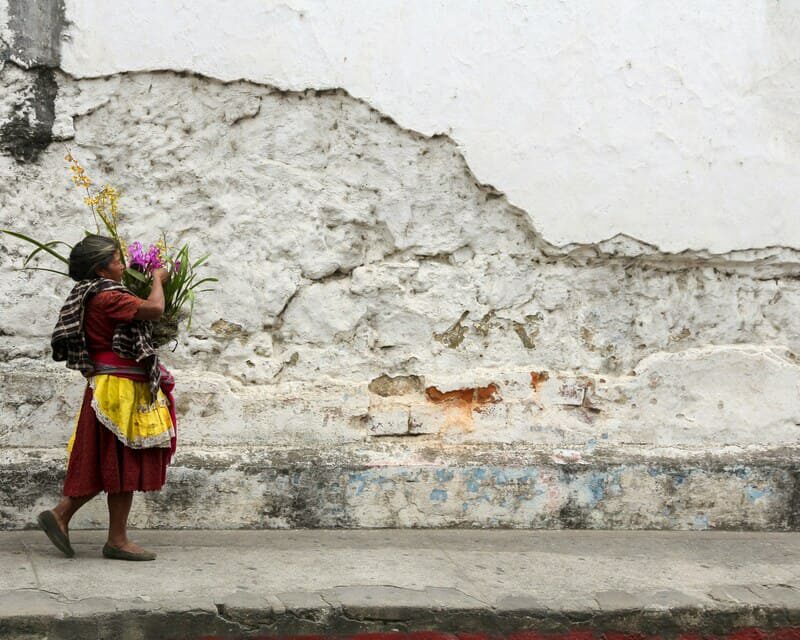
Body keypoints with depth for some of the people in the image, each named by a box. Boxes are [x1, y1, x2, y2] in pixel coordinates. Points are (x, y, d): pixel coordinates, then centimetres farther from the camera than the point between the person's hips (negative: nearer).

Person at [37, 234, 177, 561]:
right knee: (123, 463, -3)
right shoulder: (106, 296, -16)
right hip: (120, 388, -10)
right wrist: (158, 279, -7)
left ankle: (60, 515, 17)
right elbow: (154, 309, -24)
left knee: (107, 464, 15)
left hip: (113, 388, 10)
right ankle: (117, 540, 4)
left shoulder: (92, 297, 16)